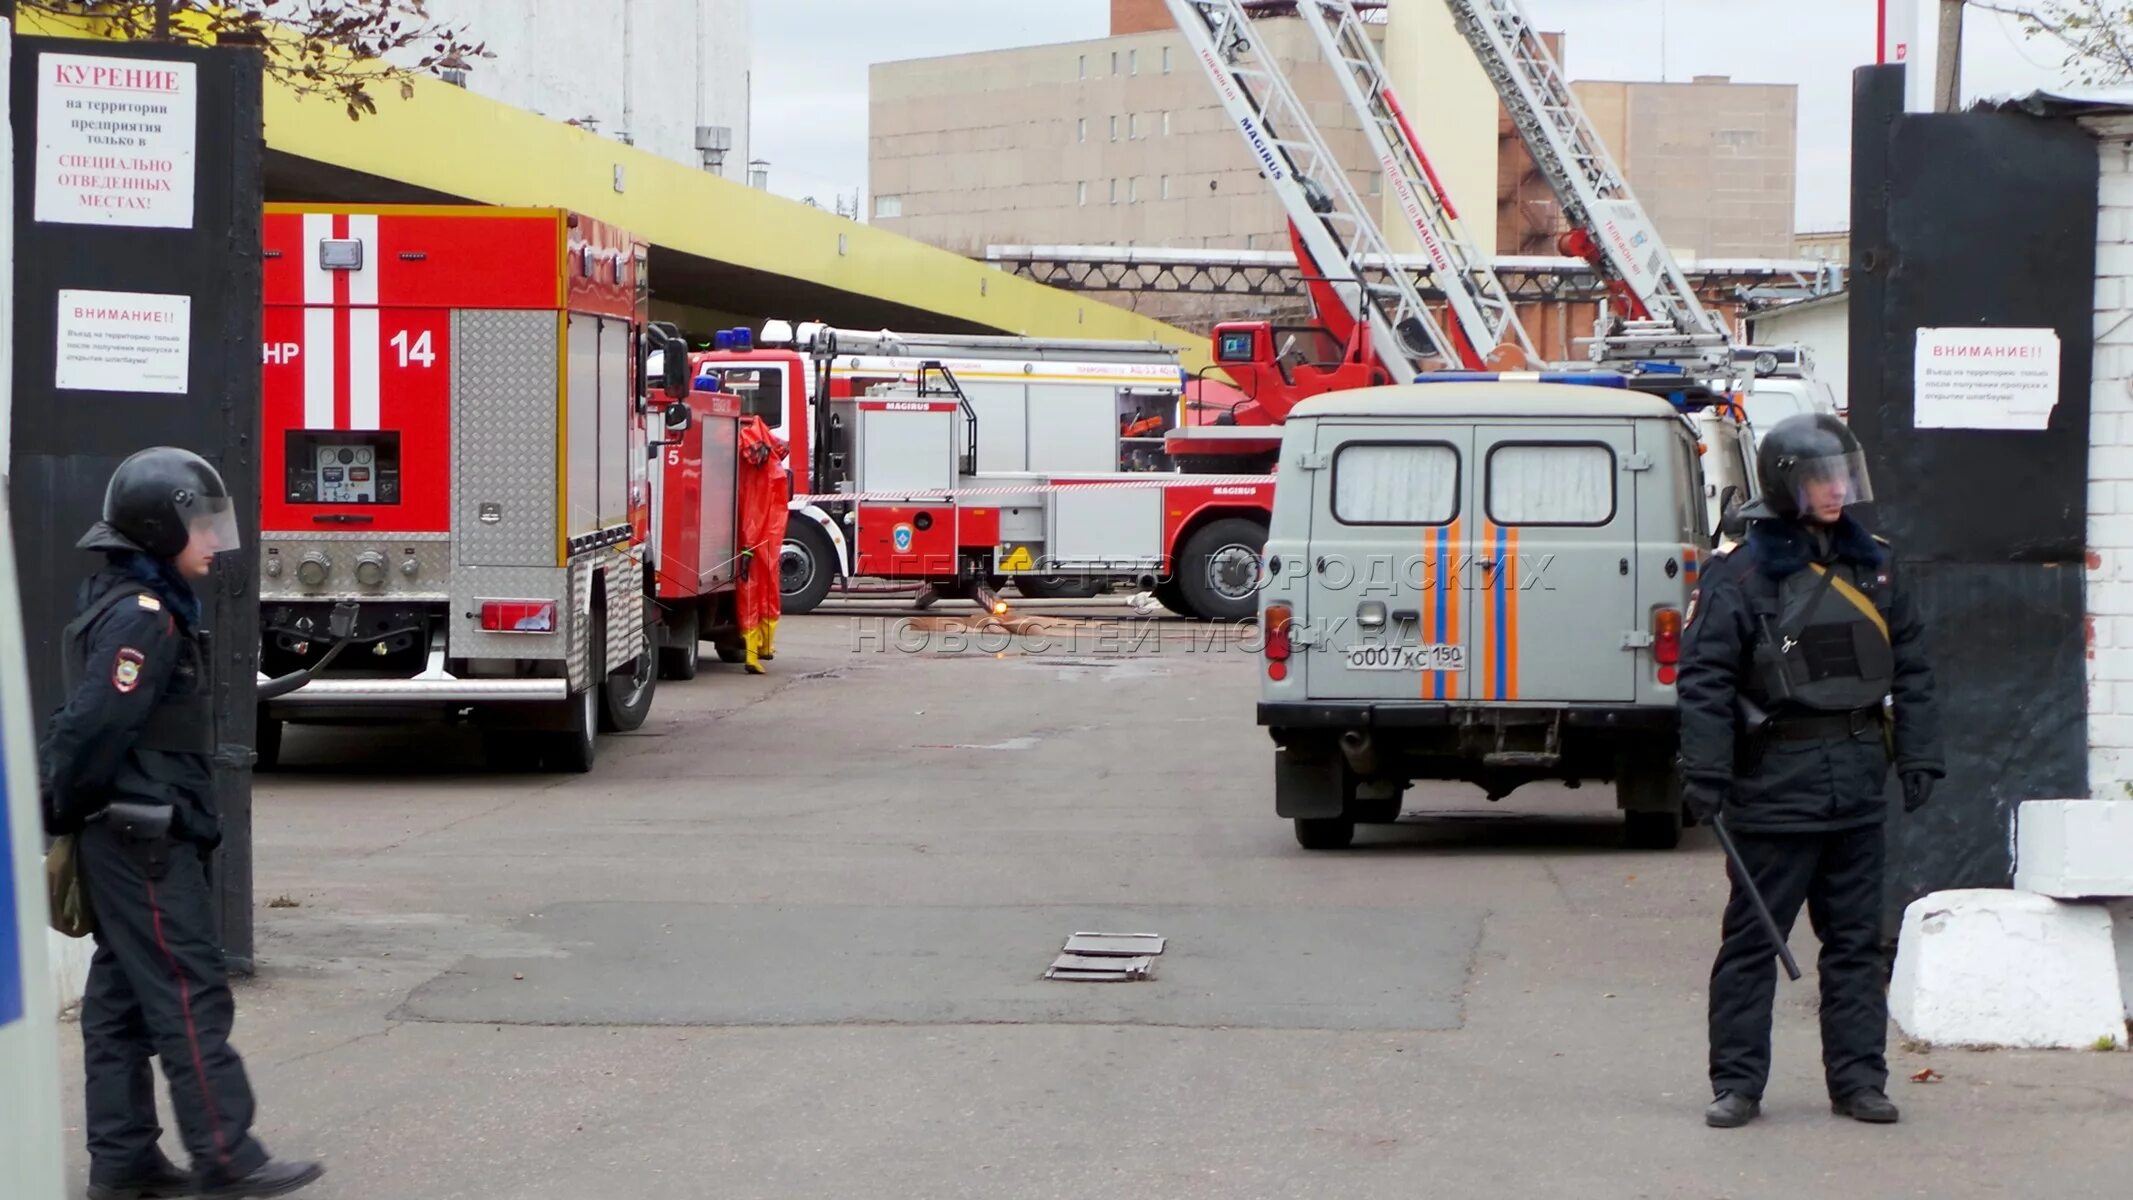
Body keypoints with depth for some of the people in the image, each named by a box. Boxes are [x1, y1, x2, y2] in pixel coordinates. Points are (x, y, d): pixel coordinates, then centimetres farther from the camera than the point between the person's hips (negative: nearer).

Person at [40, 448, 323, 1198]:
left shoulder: (143, 609, 15)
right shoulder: (142, 619, -18)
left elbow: (84, 721, 20)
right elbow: (94, 727, -22)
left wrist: (66, 816, 19)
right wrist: (62, 812, -11)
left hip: (125, 838, 11)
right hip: (144, 836, -11)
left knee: (123, 997, 11)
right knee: (190, 994, -8)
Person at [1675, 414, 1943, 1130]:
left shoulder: (1872, 566, 11)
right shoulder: (1742, 575, -7)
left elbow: (1909, 665, 16)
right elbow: (1704, 680, -10)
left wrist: (1918, 756, 10)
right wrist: (1705, 772, -16)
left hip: (1857, 784, 5)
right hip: (1777, 782, -5)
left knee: (1856, 938, 10)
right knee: (1752, 938, 0)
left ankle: (1858, 1078, 16)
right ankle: (1737, 1083, 6)